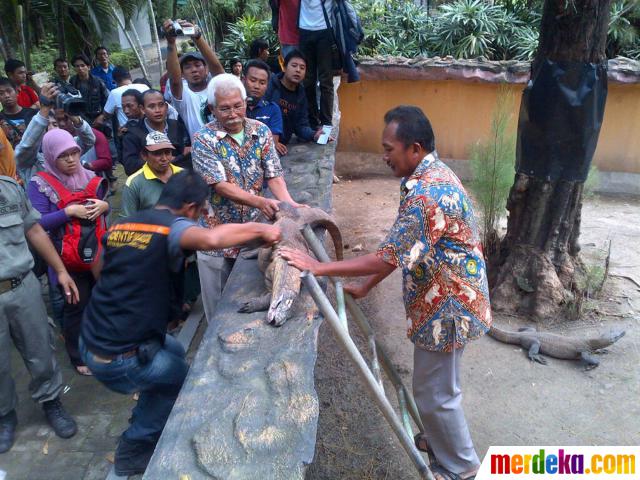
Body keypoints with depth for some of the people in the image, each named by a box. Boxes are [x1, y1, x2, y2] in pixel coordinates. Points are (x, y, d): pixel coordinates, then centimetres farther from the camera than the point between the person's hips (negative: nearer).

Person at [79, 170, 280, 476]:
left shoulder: (120, 226, 7)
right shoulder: (172, 227, -16)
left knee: (174, 351, 28)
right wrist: (260, 229, -23)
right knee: (180, 377, 20)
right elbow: (211, 239, -38)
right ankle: (135, 448, 28)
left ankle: (146, 425, 42)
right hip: (119, 358, -8)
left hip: (92, 340, 8)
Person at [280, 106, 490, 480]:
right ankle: (443, 440, 47)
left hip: (447, 305, -10)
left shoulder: (426, 194, -29)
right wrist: (367, 287, 9)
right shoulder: (431, 175, 5)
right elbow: (401, 249, 9)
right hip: (447, 298, 10)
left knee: (435, 391, 9)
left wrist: (319, 267, -22)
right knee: (438, 384, 26)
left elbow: (388, 258, -28)